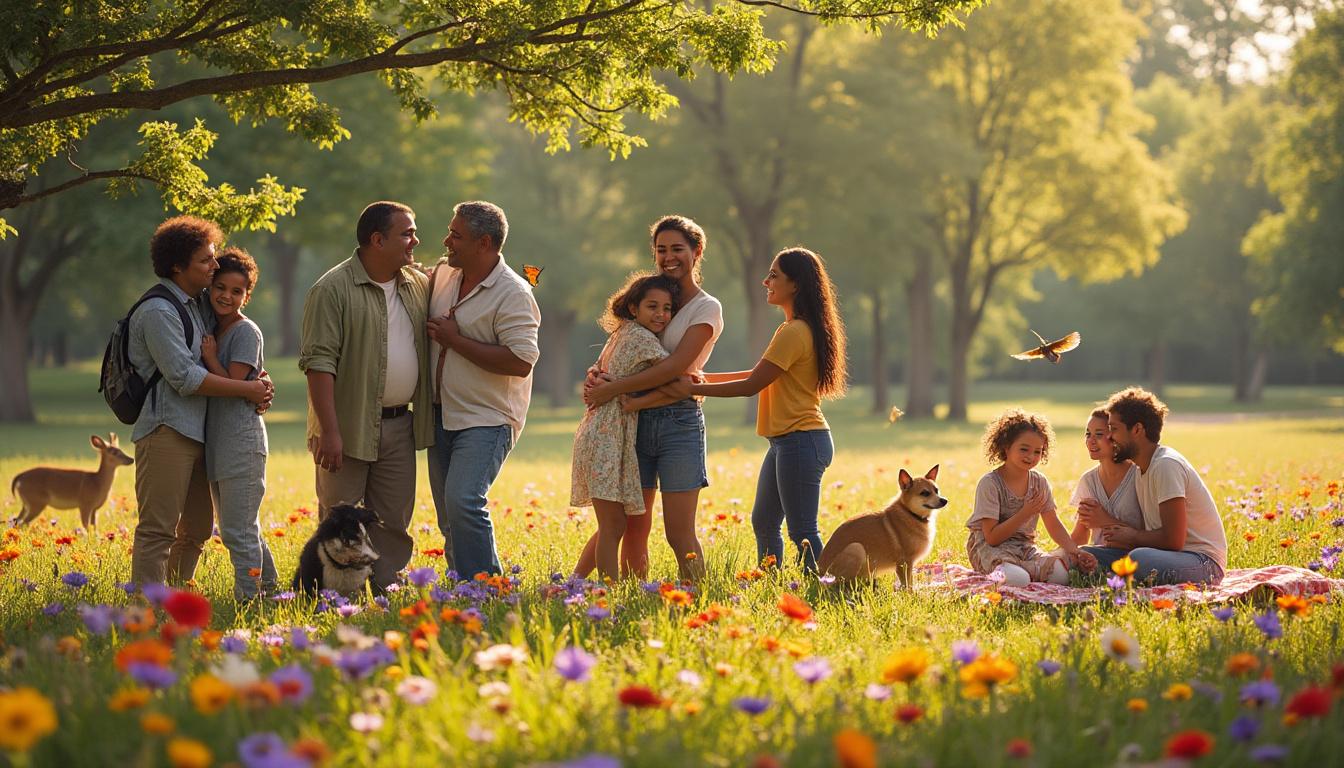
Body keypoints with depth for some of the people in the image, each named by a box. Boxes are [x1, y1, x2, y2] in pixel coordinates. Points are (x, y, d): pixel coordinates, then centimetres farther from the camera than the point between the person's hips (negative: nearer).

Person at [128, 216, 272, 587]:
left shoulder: (198, 303, 16)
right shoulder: (158, 312, -12)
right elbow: (185, 377, -19)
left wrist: (256, 388, 6)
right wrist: (246, 389, -12)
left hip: (195, 432, 10)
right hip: (166, 430, -10)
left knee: (197, 528, 15)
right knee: (158, 529, -12)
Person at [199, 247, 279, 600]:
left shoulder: (246, 332, -9)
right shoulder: (212, 330, 15)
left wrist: (210, 357, -9)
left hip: (242, 442, -9)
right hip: (217, 445, 9)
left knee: (238, 531, -9)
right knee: (233, 530, 16)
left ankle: (249, 600, -5)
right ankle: (268, 589, 27)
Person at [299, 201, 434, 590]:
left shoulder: (419, 286, 9)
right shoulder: (332, 289, -11)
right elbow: (318, 362, -15)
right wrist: (329, 432, -20)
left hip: (399, 425, 6)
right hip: (349, 427, -6)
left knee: (394, 521, 9)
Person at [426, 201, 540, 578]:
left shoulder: (513, 294, -14)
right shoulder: (443, 274, 9)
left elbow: (521, 362, -25)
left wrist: (456, 340, -19)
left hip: (486, 420, -8)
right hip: (442, 416, 8)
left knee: (463, 502, -23)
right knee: (449, 516, 10)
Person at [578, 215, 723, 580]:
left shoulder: (706, 308, -1)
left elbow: (675, 366, -13)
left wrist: (613, 389, -16)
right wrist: (596, 373, -8)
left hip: (679, 422, -5)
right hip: (637, 422, 5)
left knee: (679, 533, -7)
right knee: (632, 526, 3)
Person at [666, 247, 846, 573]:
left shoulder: (793, 333, -18)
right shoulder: (793, 329, 15)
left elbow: (751, 385, -17)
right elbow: (760, 374, 19)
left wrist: (693, 389, -9)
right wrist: (707, 378, 16)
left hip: (801, 442, -11)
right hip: (786, 442, 11)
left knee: (803, 533, -8)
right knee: (763, 522, 17)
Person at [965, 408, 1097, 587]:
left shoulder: (1039, 482, 4)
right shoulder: (990, 483, -15)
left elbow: (1054, 526, 8)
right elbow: (992, 537, -18)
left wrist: (1075, 552, -8)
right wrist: (1025, 514, -21)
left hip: (1024, 547, 6)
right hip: (990, 548, -6)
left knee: (1062, 573, -23)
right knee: (1018, 579, -38)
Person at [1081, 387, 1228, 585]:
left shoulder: (1166, 465, -16)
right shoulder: (1141, 469, 15)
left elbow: (1173, 540, -21)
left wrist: (1132, 536, -4)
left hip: (1203, 562, -9)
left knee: (1140, 558, -40)